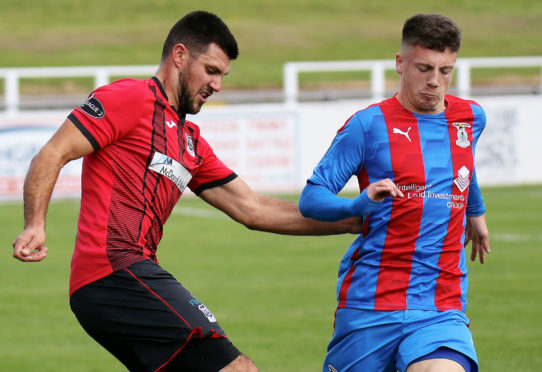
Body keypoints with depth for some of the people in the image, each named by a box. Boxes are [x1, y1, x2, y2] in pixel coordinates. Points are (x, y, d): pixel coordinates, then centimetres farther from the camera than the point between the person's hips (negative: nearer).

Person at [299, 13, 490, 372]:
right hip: (369, 305, -2)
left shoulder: (471, 118, 10)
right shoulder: (368, 124, -4)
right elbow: (311, 198, -7)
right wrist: (362, 204, -25)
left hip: (443, 307, 2)